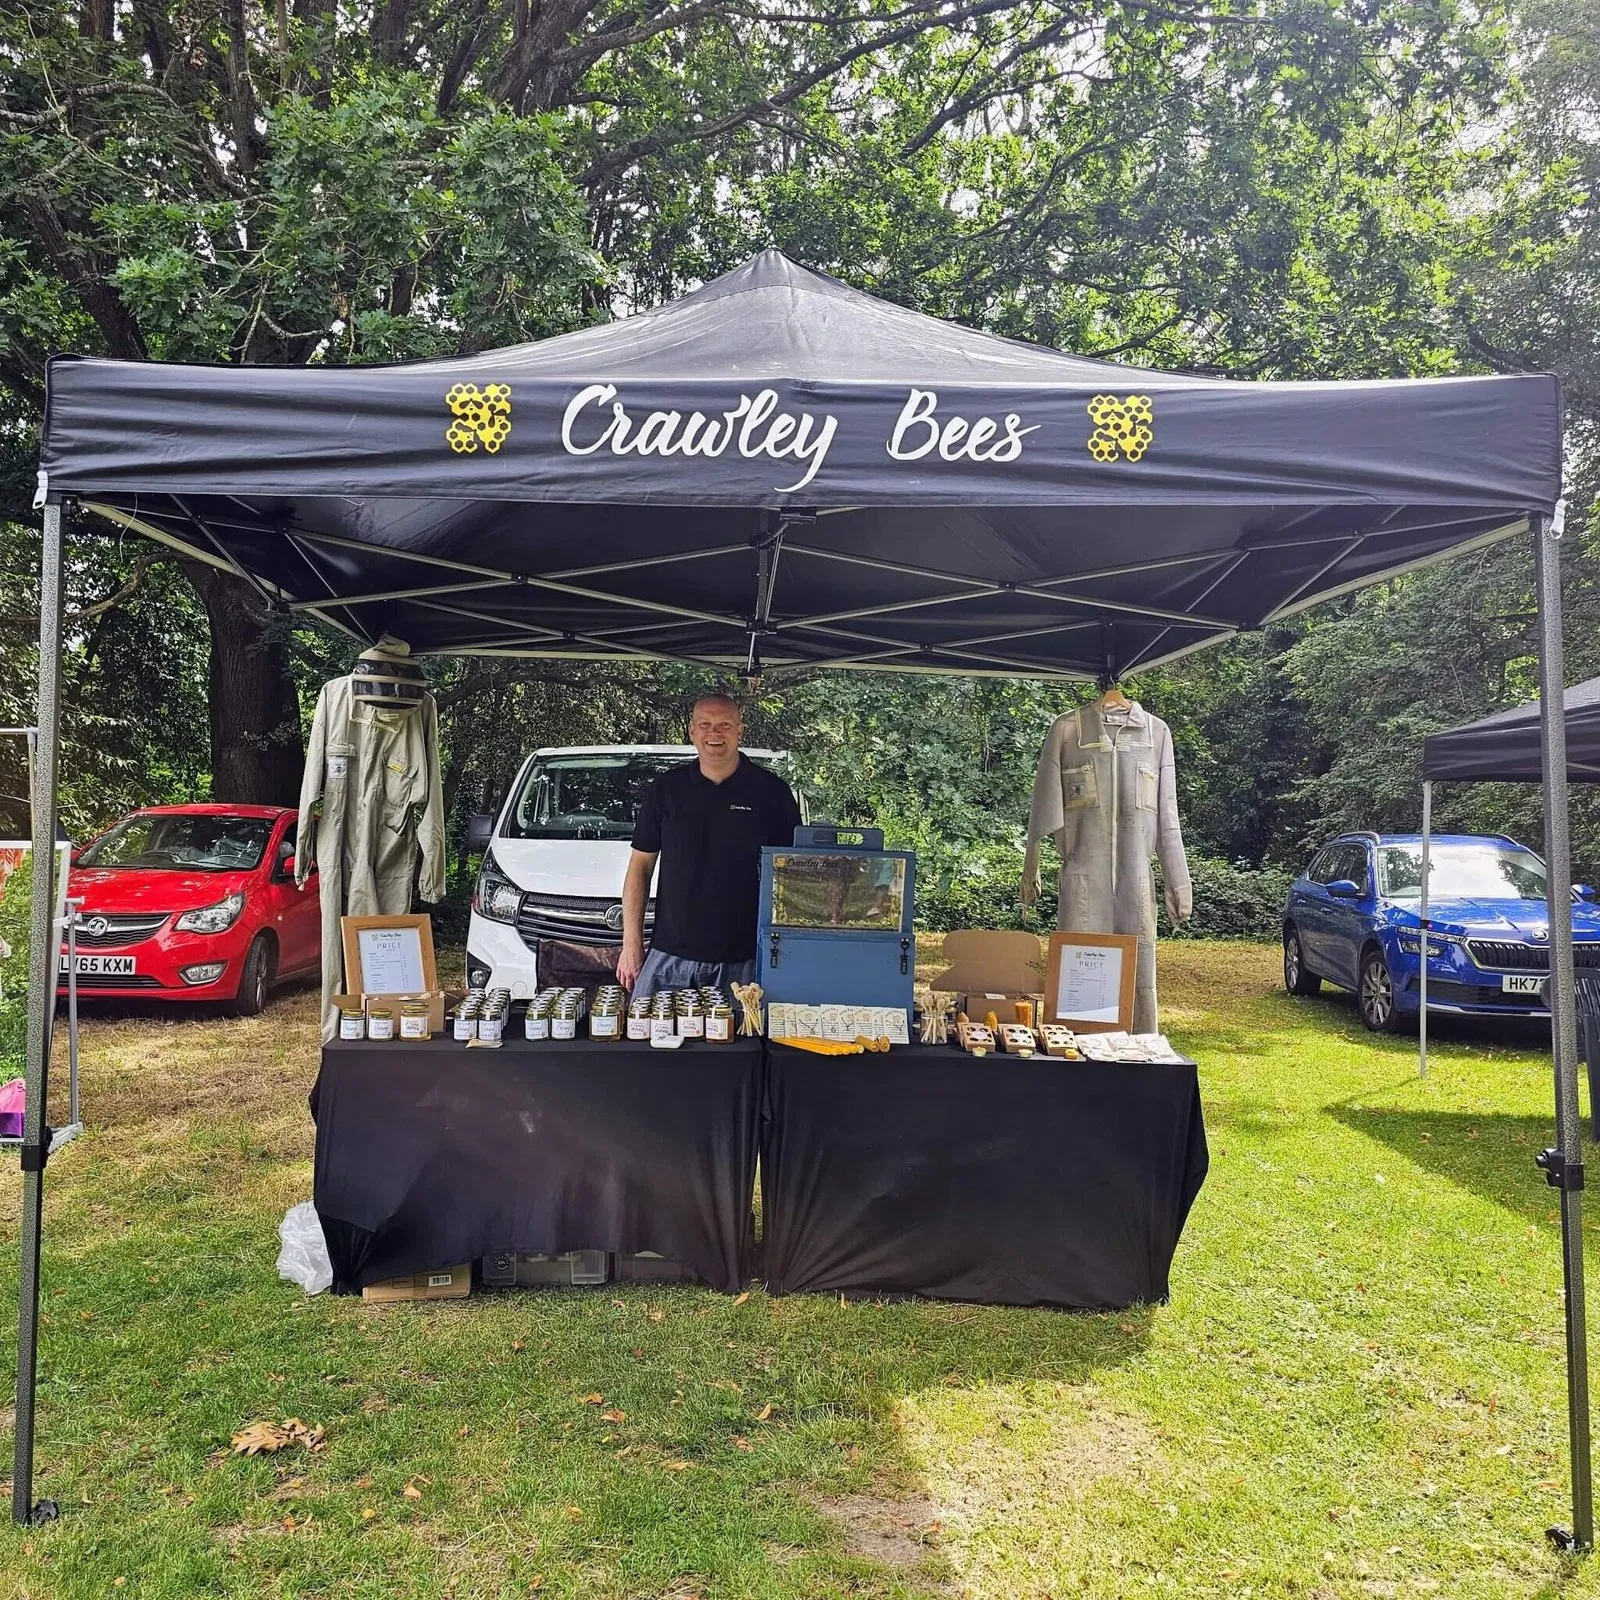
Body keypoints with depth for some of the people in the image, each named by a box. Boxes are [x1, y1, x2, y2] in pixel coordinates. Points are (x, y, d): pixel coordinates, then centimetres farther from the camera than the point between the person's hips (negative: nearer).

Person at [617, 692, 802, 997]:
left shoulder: (771, 792, 1)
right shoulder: (666, 788, 6)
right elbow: (641, 866, 9)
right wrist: (632, 943, 2)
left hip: (743, 961, -2)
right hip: (668, 957, 2)